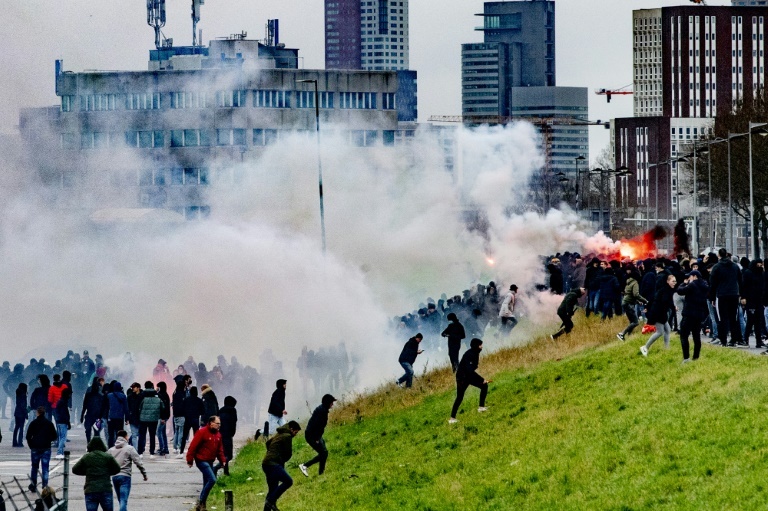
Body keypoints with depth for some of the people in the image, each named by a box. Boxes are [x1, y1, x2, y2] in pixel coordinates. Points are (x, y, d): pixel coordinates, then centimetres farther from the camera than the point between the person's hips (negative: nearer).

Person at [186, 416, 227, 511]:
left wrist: (222, 460, 8)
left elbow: (220, 449, 19)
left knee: (207, 484, 10)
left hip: (210, 462, 9)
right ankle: (201, 502, -11)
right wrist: (190, 460, -14)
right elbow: (193, 446, -14)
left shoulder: (218, 435, 11)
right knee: (212, 479, -20)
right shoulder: (202, 432, -13)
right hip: (201, 461, -9)